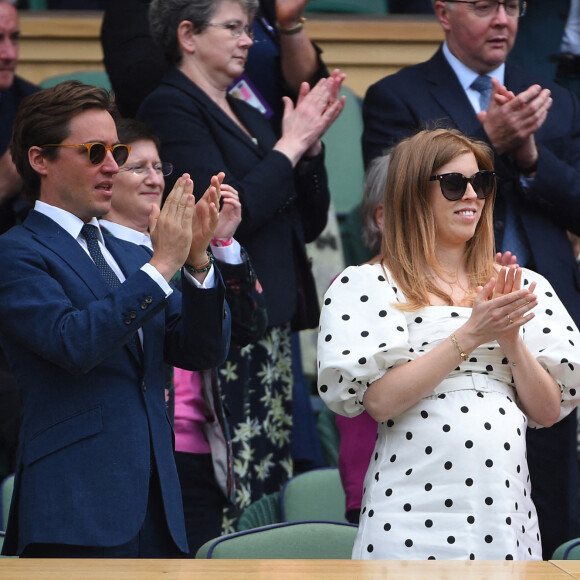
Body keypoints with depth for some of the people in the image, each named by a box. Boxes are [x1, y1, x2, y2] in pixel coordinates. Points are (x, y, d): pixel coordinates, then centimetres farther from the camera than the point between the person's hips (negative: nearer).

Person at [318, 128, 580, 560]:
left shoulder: (525, 287, 11)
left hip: (507, 515, 3)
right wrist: (470, 334, -14)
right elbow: (379, 401, -11)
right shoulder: (367, 286, 1)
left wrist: (510, 336, -8)